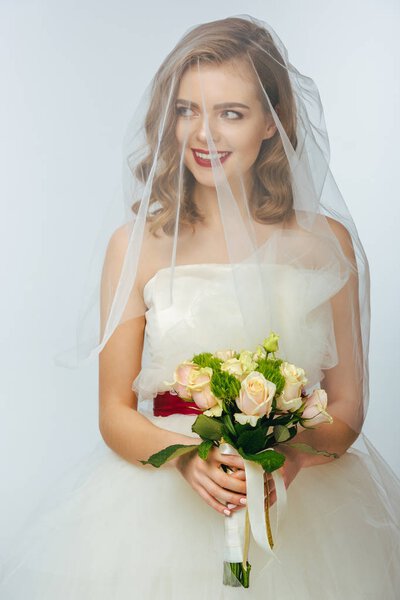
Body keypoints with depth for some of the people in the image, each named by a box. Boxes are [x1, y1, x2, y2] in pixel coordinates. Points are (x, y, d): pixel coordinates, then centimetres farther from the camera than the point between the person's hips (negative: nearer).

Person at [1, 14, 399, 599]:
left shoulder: (326, 242, 1)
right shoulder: (136, 245, -2)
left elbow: (347, 409, 2)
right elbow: (115, 413, 0)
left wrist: (289, 458, -17)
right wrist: (188, 457, -19)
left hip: (303, 498, 1)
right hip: (161, 490, -1)